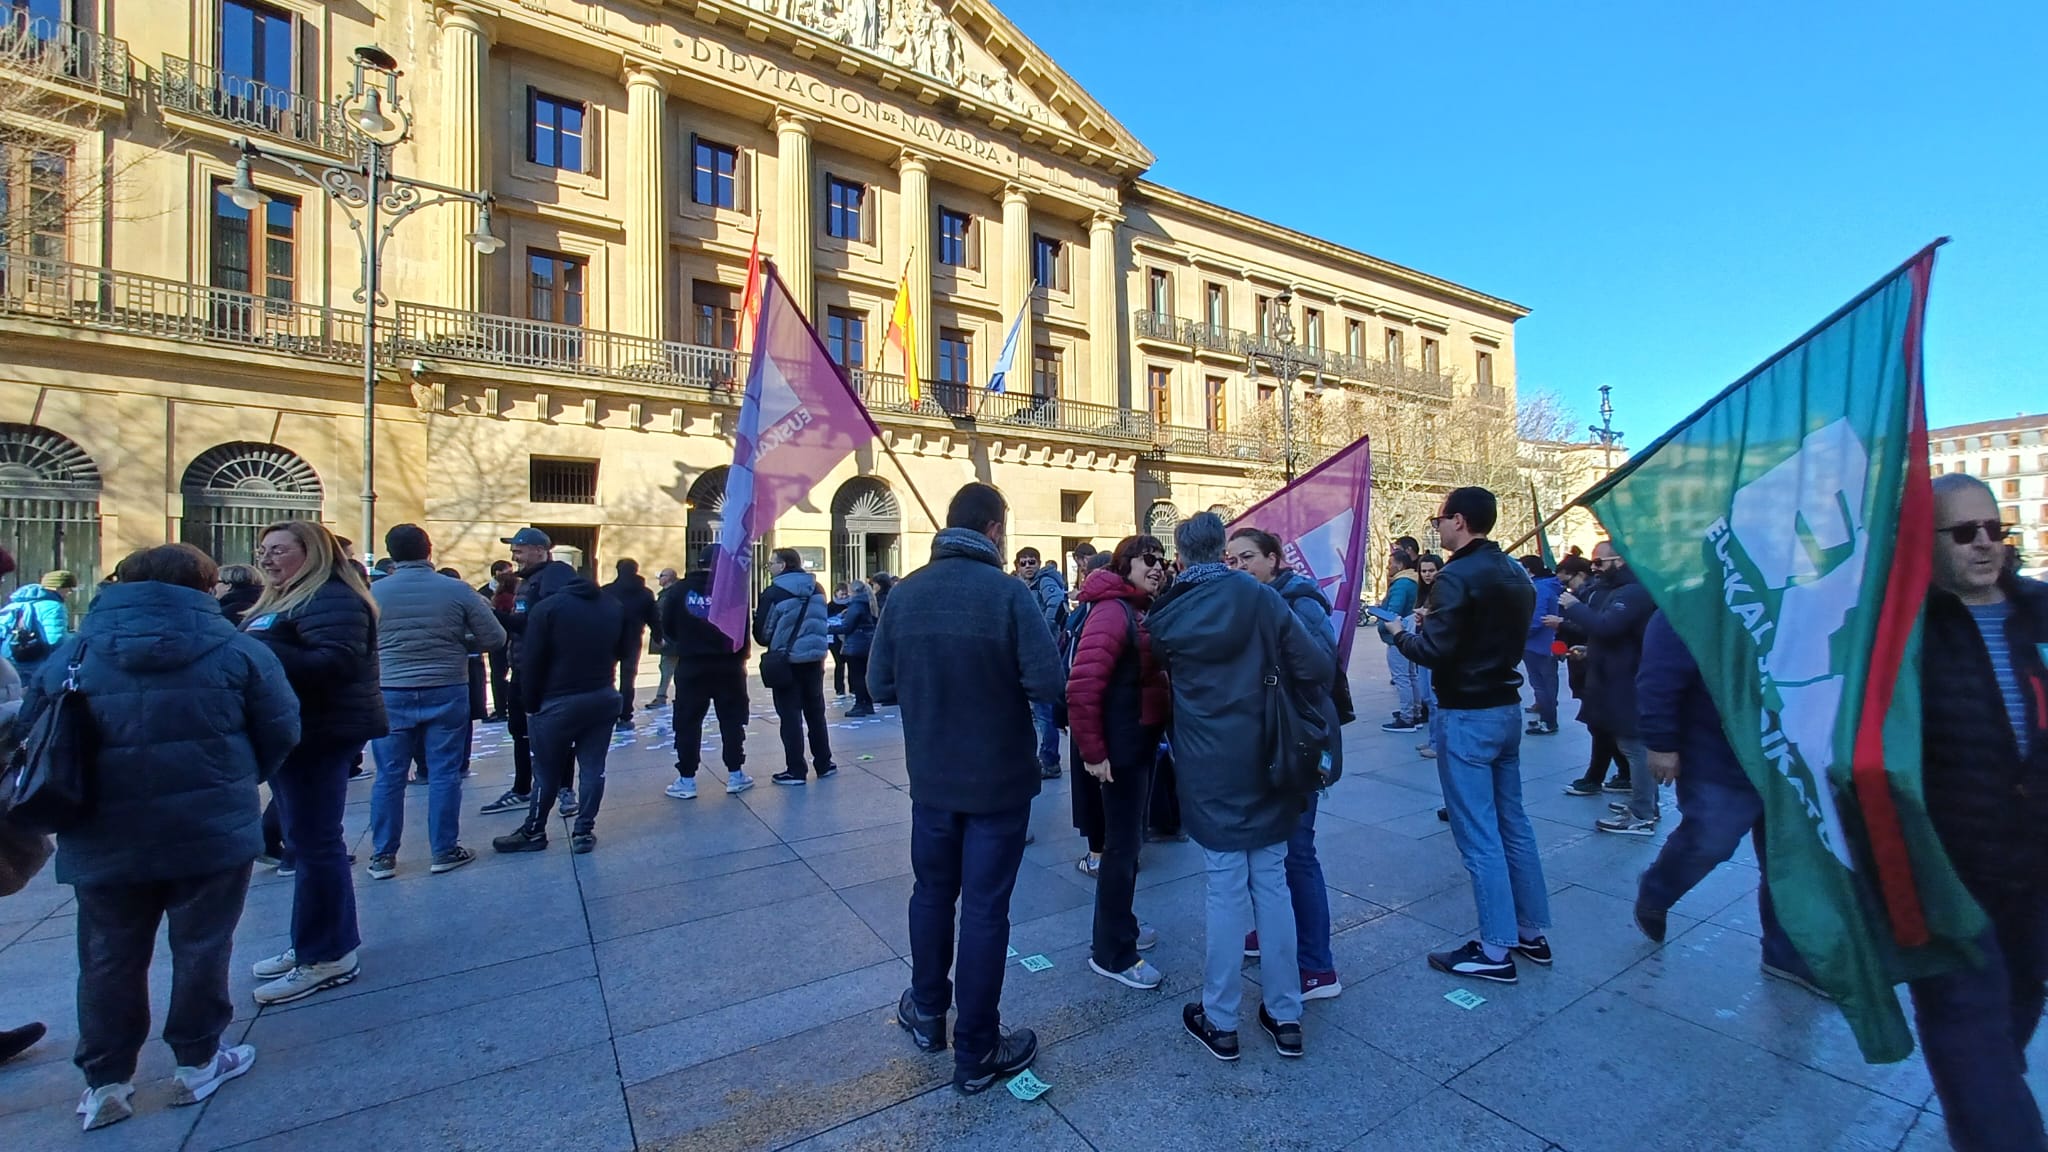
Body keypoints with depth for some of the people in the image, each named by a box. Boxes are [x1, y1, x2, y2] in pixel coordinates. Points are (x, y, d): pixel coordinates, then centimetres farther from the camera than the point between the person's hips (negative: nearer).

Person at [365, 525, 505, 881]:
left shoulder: (373, 592, -4)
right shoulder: (457, 590, -7)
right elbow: (495, 637, -4)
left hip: (391, 695, 1)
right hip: (447, 693, -1)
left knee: (389, 776, 10)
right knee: (444, 774, 7)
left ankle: (383, 856, 19)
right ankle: (444, 851, 15)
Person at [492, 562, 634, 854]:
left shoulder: (547, 608, -10)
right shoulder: (614, 607, 7)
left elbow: (532, 662, -11)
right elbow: (623, 650, 11)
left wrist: (531, 702, -2)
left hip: (559, 702, -4)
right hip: (604, 698, 4)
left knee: (547, 771, 10)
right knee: (593, 768, 7)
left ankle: (533, 832, 23)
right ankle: (584, 831, 11)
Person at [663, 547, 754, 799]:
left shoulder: (680, 590, -2)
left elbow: (667, 627, 2)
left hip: (691, 666, 1)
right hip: (728, 665, -1)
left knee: (687, 722, 9)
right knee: (732, 720, 9)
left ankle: (686, 780, 11)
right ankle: (735, 775, 13)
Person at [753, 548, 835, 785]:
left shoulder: (773, 593, -12)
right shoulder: (817, 590, 6)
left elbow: (762, 634, -7)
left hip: (786, 662, -5)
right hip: (814, 660, 5)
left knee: (790, 717, 2)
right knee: (816, 713, 15)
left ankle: (795, 771, 5)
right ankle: (824, 764, 21)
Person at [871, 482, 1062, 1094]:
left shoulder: (905, 592, -5)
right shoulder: (1008, 591, -18)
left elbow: (880, 684, -2)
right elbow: (1047, 684, -21)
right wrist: (1007, 683, -1)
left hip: (931, 776, 4)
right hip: (999, 779, -4)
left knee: (932, 892, 22)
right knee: (985, 909, 8)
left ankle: (927, 1012, 43)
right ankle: (976, 1053, 24)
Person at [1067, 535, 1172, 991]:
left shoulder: (1144, 611, 10)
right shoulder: (1112, 611, -19)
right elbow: (1082, 686, -27)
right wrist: (1093, 752, -22)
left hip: (1144, 743, 9)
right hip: (1119, 748, -9)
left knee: (1128, 838, 21)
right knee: (1122, 845, 2)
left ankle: (1120, 925, 39)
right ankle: (1111, 954, 18)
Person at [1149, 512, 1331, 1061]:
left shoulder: (1165, 617, -6)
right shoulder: (1261, 598, -7)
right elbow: (1318, 669, -8)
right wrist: (1272, 688, 10)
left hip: (1209, 771, -1)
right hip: (1264, 764, 1)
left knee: (1227, 891, 8)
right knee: (1273, 885, 14)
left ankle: (1220, 1021, 21)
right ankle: (1286, 1015, 28)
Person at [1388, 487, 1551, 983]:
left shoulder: (1456, 577, -19)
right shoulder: (1515, 573, 9)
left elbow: (1433, 651, -23)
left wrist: (1402, 633, -4)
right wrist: (1434, 623, 15)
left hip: (1466, 717, -9)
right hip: (1507, 707, 9)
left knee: (1478, 836, 0)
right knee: (1513, 823, 18)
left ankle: (1495, 951, 10)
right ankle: (1532, 932, 30)